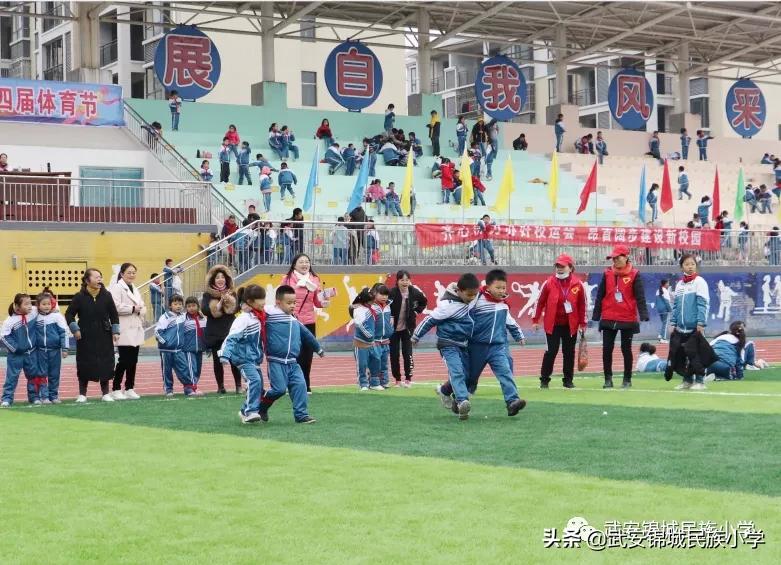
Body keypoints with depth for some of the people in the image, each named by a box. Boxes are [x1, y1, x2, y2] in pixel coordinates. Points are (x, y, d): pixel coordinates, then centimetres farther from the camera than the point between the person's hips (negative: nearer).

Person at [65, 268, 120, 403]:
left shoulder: (106, 296, -1)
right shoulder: (80, 297, -7)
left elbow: (114, 315, 6)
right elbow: (69, 314, 0)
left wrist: (115, 331, 1)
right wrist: (75, 330, -8)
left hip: (104, 336, 2)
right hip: (86, 337, -2)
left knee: (105, 364, 4)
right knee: (84, 365, 2)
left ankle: (105, 393, 14)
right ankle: (82, 394, 11)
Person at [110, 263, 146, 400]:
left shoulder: (135, 289, 20)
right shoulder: (117, 288, -5)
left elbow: (143, 306, 18)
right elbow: (116, 307, -19)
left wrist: (140, 310, -5)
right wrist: (133, 309, -12)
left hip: (136, 330, 7)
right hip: (124, 331, -7)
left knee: (133, 361, 7)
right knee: (124, 360, -7)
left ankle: (129, 389, 13)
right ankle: (116, 389, 2)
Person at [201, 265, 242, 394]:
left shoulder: (232, 293, 7)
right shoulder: (208, 295, 3)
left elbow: (237, 307, -4)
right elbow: (205, 310, -10)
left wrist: (229, 300, -23)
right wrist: (221, 302, -17)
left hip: (231, 331, 0)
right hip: (214, 333, 0)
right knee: (217, 360, 3)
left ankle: (239, 385, 4)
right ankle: (220, 386, 12)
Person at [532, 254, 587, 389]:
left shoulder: (578, 284, -1)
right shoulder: (549, 283, -3)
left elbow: (582, 304, 4)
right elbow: (540, 302, 1)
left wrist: (583, 323, 4)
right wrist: (535, 320, 1)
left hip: (571, 325, 1)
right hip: (552, 324, -1)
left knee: (569, 352, 9)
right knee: (551, 351, -3)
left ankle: (568, 380, 20)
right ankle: (544, 380, 7)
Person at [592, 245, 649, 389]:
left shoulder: (634, 275, -4)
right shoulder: (607, 274, 5)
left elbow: (640, 297, -8)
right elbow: (600, 296, 7)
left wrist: (643, 315, -18)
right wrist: (596, 316, 4)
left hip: (628, 319, -3)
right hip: (608, 319, 3)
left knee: (626, 349, 6)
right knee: (607, 348, 1)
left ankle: (627, 379, 16)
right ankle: (608, 379, 12)